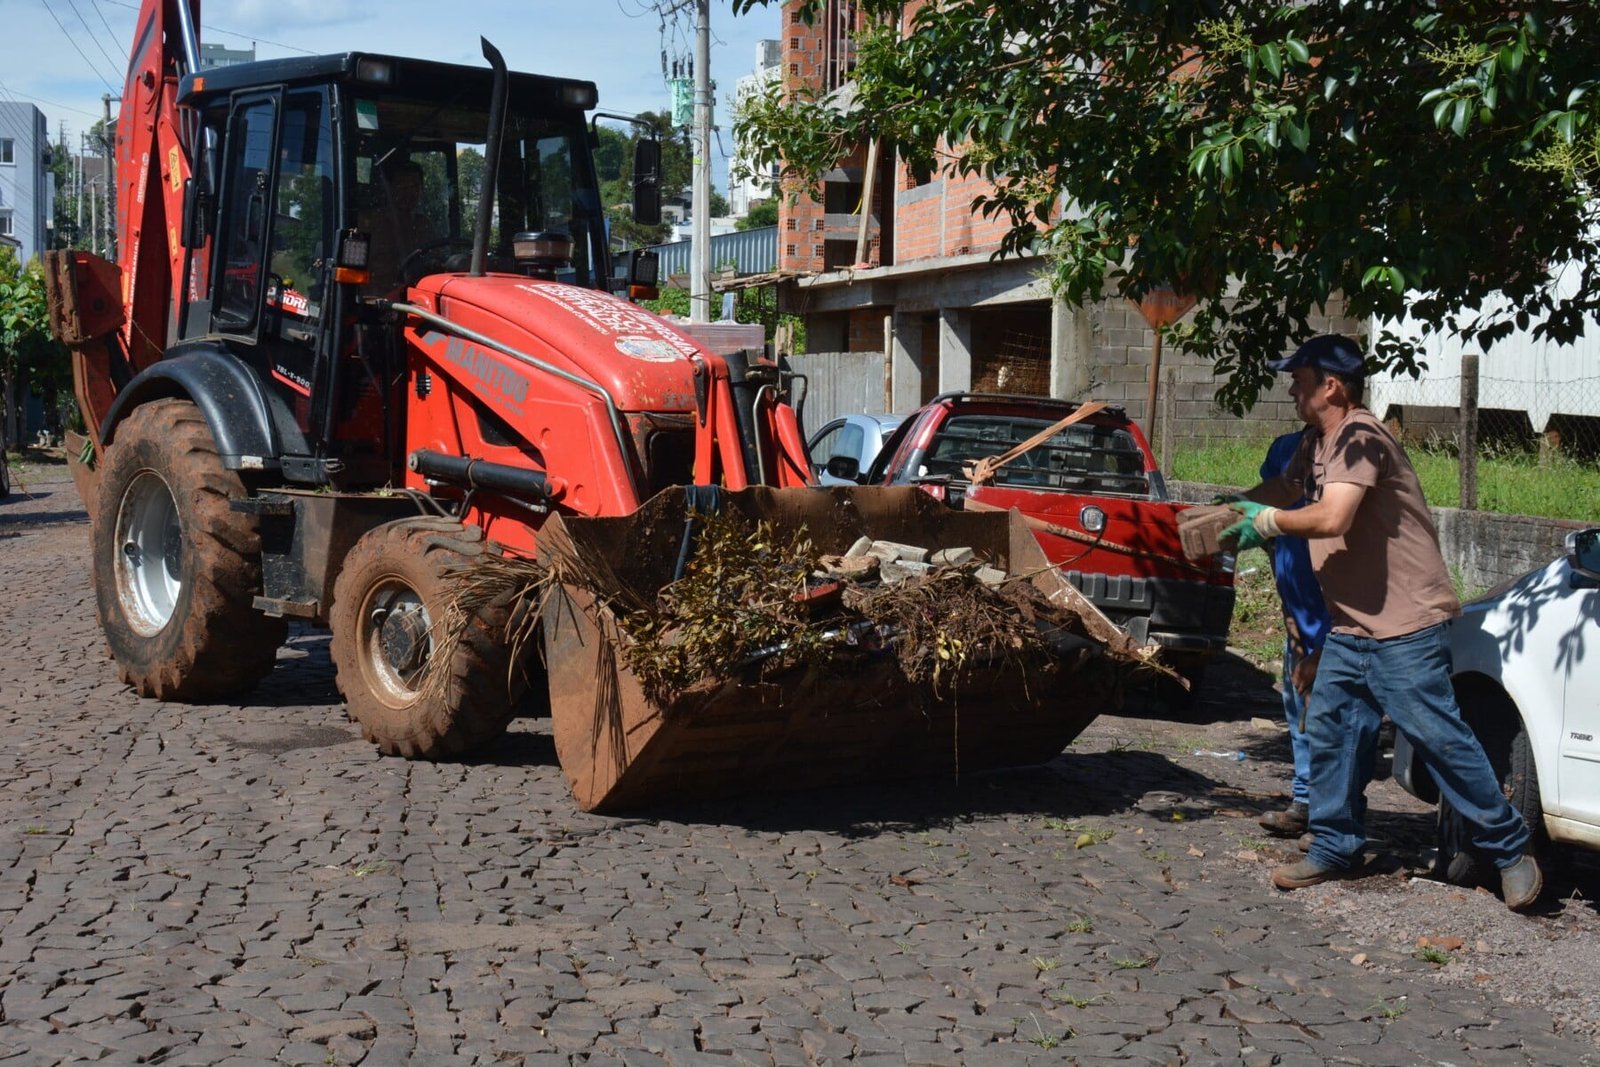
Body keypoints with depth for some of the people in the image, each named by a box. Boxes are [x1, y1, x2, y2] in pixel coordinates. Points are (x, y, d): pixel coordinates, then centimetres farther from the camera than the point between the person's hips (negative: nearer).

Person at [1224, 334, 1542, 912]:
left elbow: (1332, 518, -29)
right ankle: (1335, 848, 19)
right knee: (1330, 729, 8)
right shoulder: (1318, 444, 14)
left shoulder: (1360, 437, -18)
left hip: (1404, 625, -10)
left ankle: (1512, 850, 5)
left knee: (1439, 737, -6)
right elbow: (1280, 491, 29)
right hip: (1350, 627, 10)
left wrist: (1266, 521, -14)